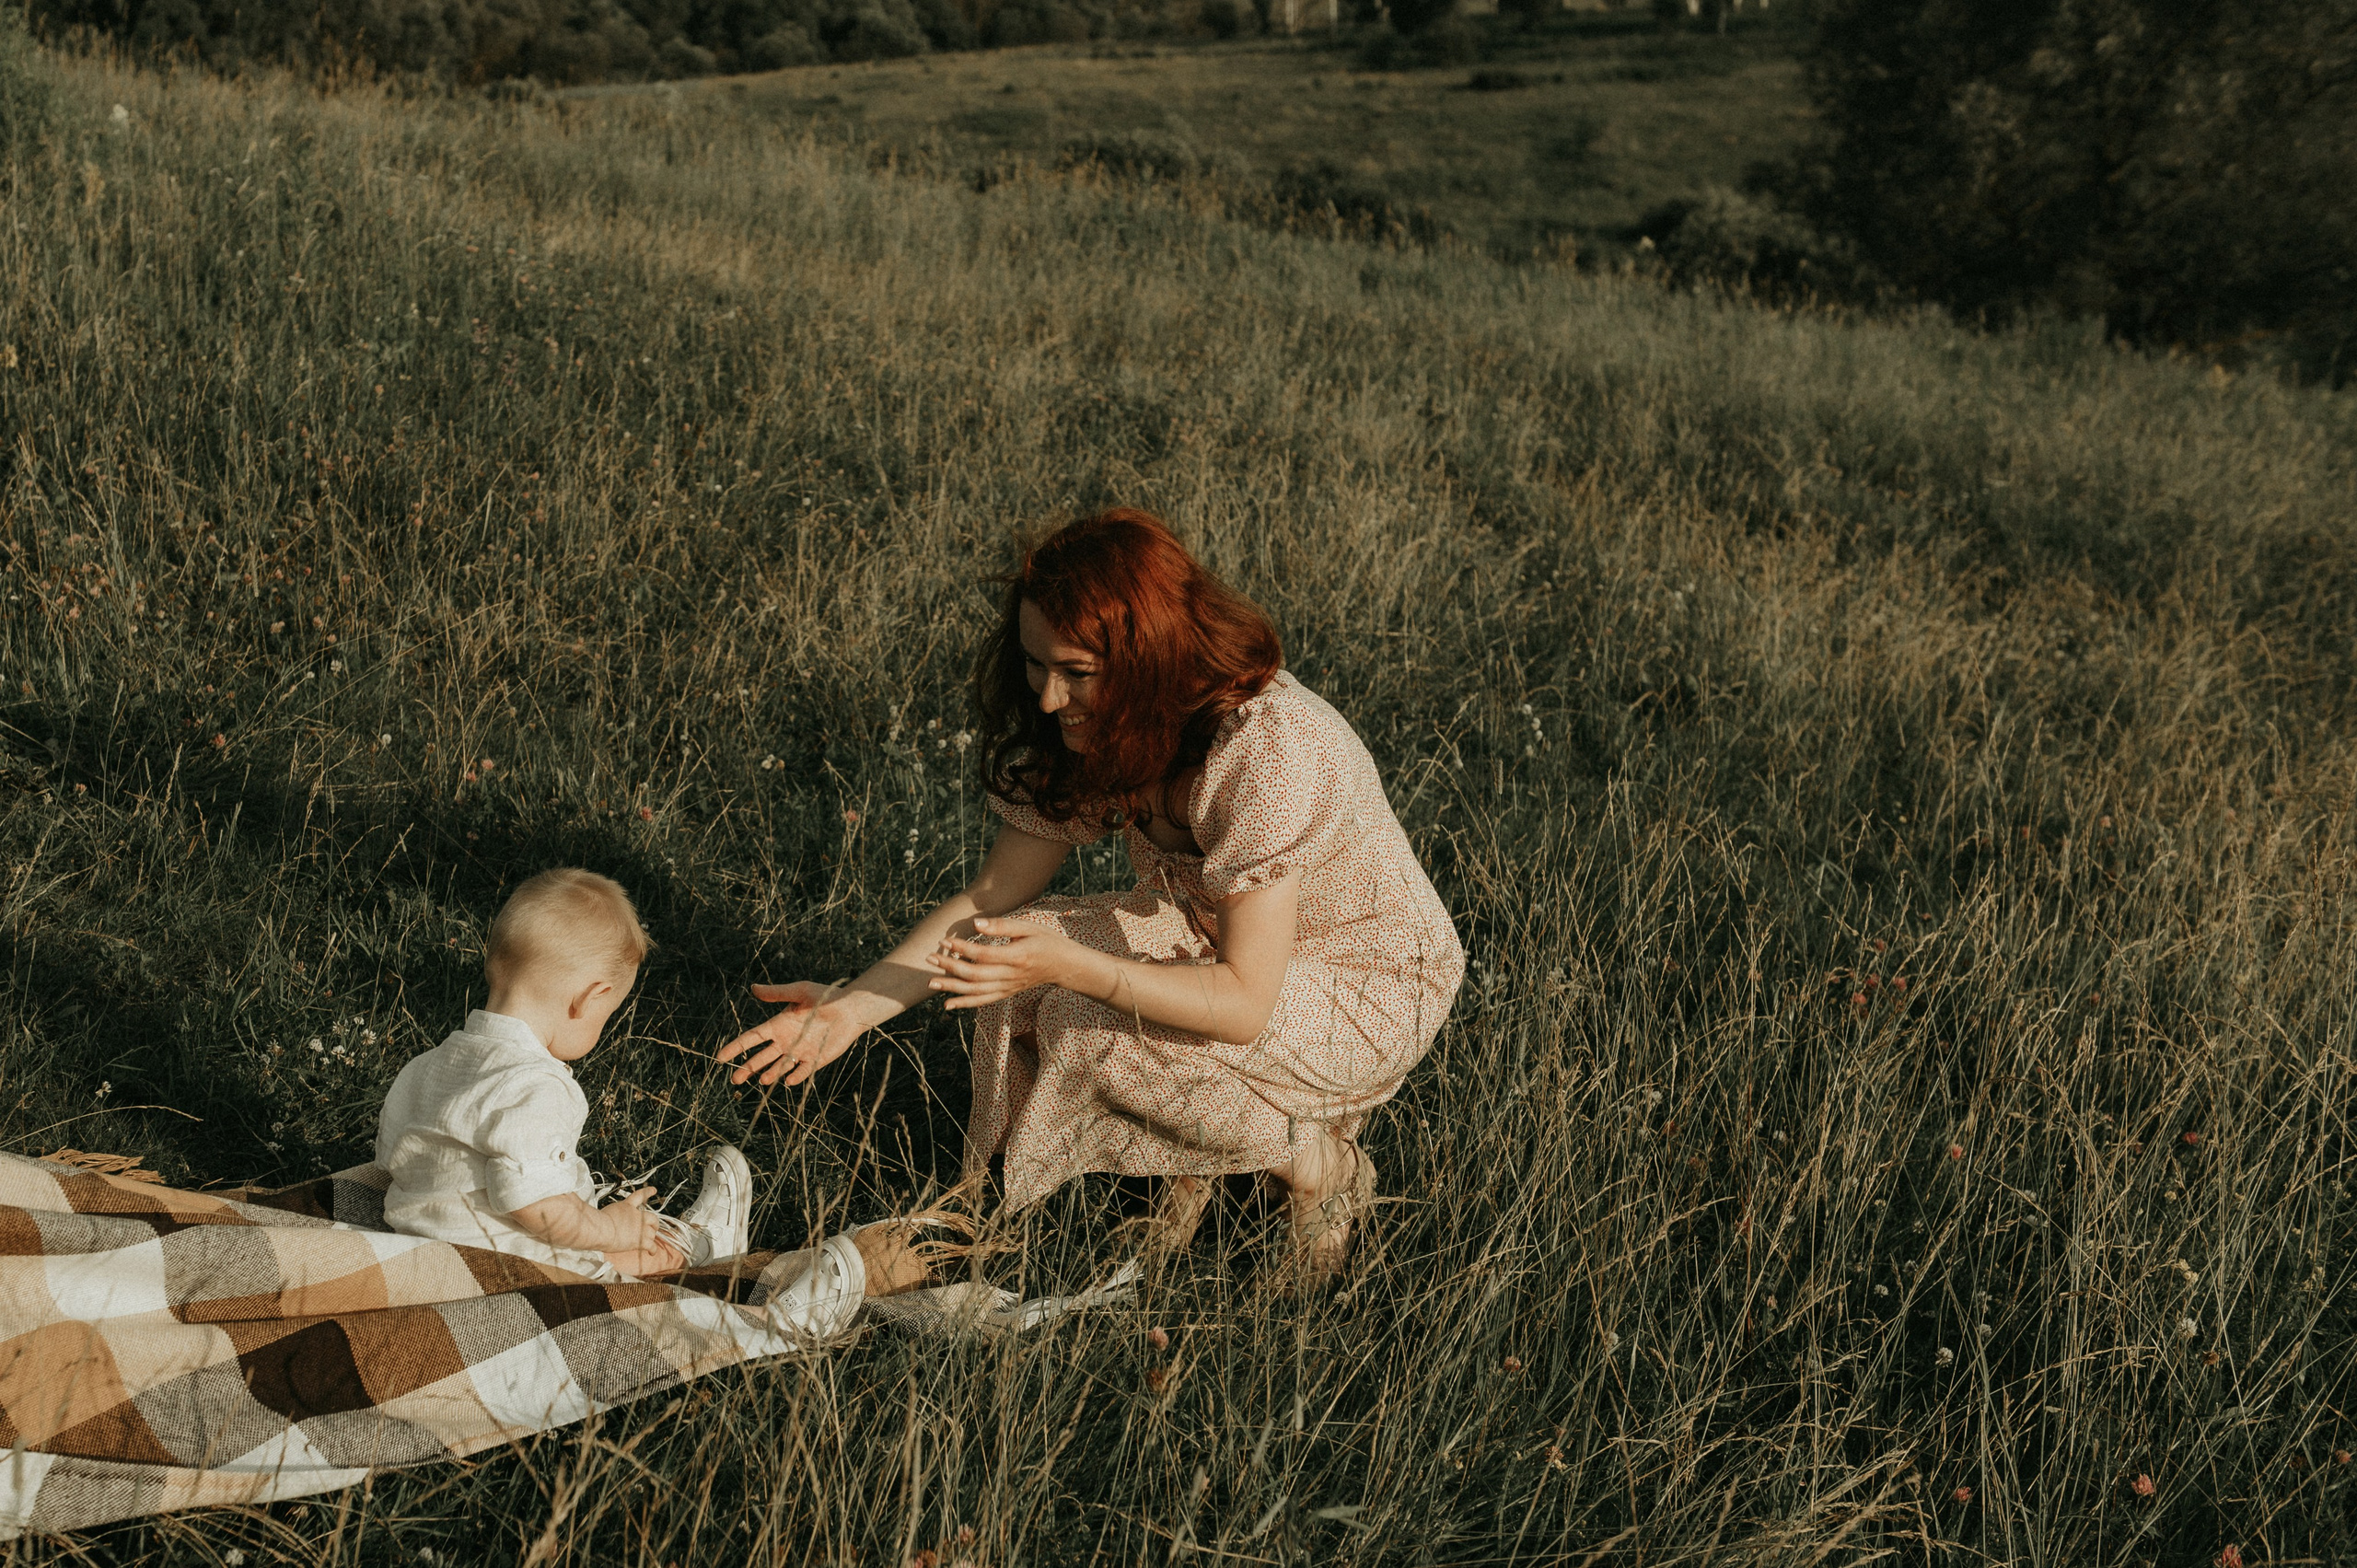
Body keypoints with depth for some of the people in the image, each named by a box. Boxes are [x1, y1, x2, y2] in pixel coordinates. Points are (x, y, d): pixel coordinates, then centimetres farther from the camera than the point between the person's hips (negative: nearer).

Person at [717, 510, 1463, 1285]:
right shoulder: (1095, 732, -11)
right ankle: (1194, 1151, 3)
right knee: (1012, 963, -17)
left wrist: (1073, 966, -42)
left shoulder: (1267, 752, -34)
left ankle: (1315, 1161, -4)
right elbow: (986, 901, -6)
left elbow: (1245, 1004, -32)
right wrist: (852, 1008, -18)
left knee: (1088, 1033, -27)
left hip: (1373, 989, -7)